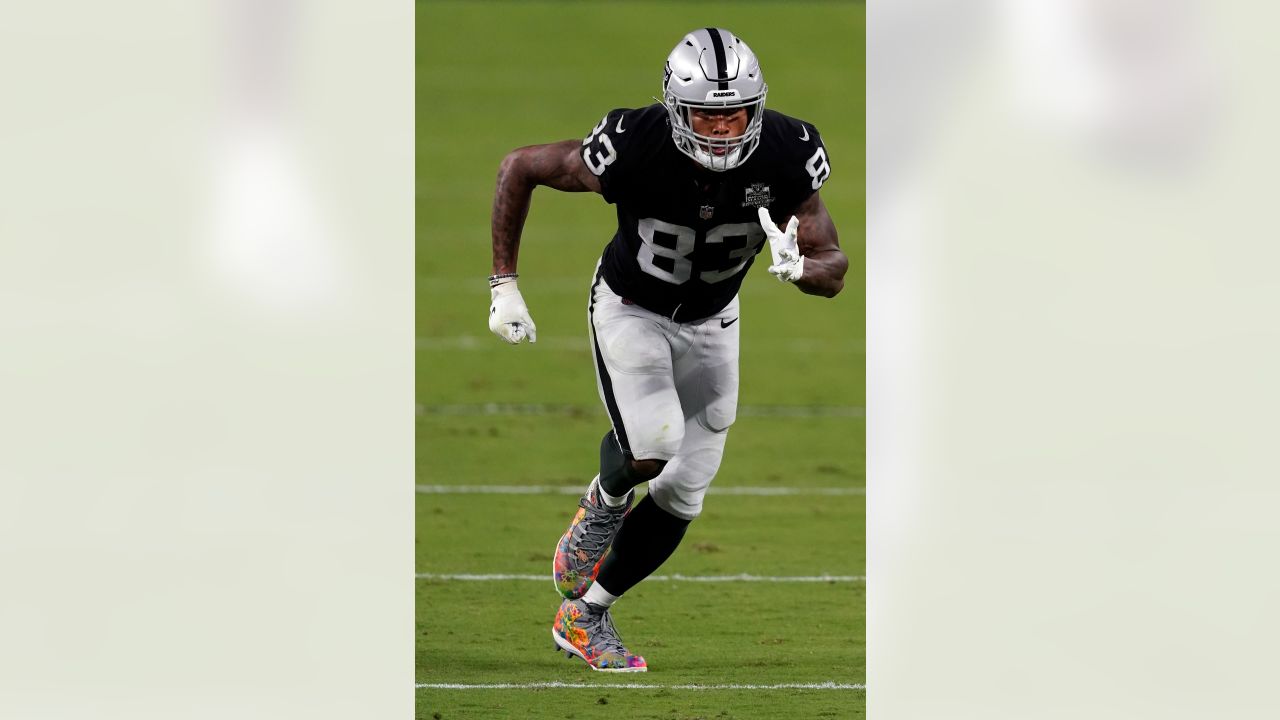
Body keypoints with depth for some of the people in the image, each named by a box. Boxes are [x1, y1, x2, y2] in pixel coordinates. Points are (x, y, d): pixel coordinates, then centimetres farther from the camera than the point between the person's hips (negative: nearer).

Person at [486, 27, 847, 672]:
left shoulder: (784, 155, -26)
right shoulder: (634, 148, -34)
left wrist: (799, 266, -43)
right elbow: (519, 168, -18)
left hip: (711, 322, 4)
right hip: (631, 308, -4)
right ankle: (604, 505, 7)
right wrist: (504, 287, -16)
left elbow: (834, 272, -18)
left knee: (681, 496, 6)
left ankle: (583, 618, 23)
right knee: (651, 447, -28)